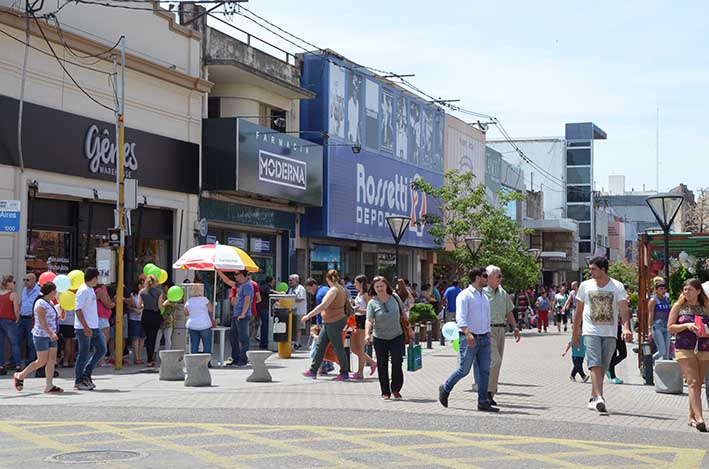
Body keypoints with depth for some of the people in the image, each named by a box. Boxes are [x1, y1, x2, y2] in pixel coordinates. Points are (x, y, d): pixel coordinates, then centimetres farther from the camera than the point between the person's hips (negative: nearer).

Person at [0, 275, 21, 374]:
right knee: (14, 343, 5)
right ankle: (18, 365, 2)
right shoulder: (13, 295, -7)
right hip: (9, 321, -5)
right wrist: (17, 320, 4)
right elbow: (16, 310, -11)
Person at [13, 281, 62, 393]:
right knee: (41, 361, -6)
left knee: (52, 361, 2)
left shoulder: (50, 303, 14)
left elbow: (56, 318, 25)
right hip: (41, 336, -9)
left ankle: (49, 386, 3)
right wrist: (51, 333, -30)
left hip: (51, 336, 9)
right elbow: (42, 321, -23)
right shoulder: (41, 304, -15)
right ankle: (20, 376, 10)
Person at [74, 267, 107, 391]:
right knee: (84, 354, -2)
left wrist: (90, 327, 19)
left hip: (94, 327, 9)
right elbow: (78, 310, -20)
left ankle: (86, 375, 17)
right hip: (84, 328, -9)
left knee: (101, 349, 8)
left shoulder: (91, 290, 15)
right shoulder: (83, 291, -14)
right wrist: (86, 327, -24)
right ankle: (78, 381, 8)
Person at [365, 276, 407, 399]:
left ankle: (395, 389, 8)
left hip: (397, 336, 1)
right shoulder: (372, 303, -6)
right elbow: (369, 320, -16)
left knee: (397, 362, -10)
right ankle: (385, 392, 16)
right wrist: (367, 334, -33)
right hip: (380, 339, -1)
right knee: (382, 366, 5)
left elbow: (403, 314, 14)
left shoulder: (395, 298, 1)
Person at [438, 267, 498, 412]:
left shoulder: (485, 297, 17)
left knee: (485, 371, 2)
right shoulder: (465, 296, -8)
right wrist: (468, 333, -33)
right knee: (463, 370, -4)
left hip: (484, 339, 7)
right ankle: (445, 389, 19)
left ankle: (483, 402, 6)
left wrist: (488, 335, 19)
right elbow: (460, 318, -19)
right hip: (469, 339, -7)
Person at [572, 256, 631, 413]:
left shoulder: (617, 286, 0)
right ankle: (599, 398, -26)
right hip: (591, 331, -1)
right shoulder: (585, 286, 5)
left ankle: (593, 398, 22)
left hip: (610, 334, 1)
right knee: (595, 365, -16)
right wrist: (575, 333, 13)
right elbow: (578, 311, 13)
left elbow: (624, 309, -10)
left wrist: (626, 328, -27)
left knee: (602, 368, 7)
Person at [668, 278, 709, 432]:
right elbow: (670, 327, 2)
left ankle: (692, 416, 23)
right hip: (684, 348, -2)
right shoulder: (678, 306, 5)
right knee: (693, 382, -14)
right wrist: (686, 325, -13)